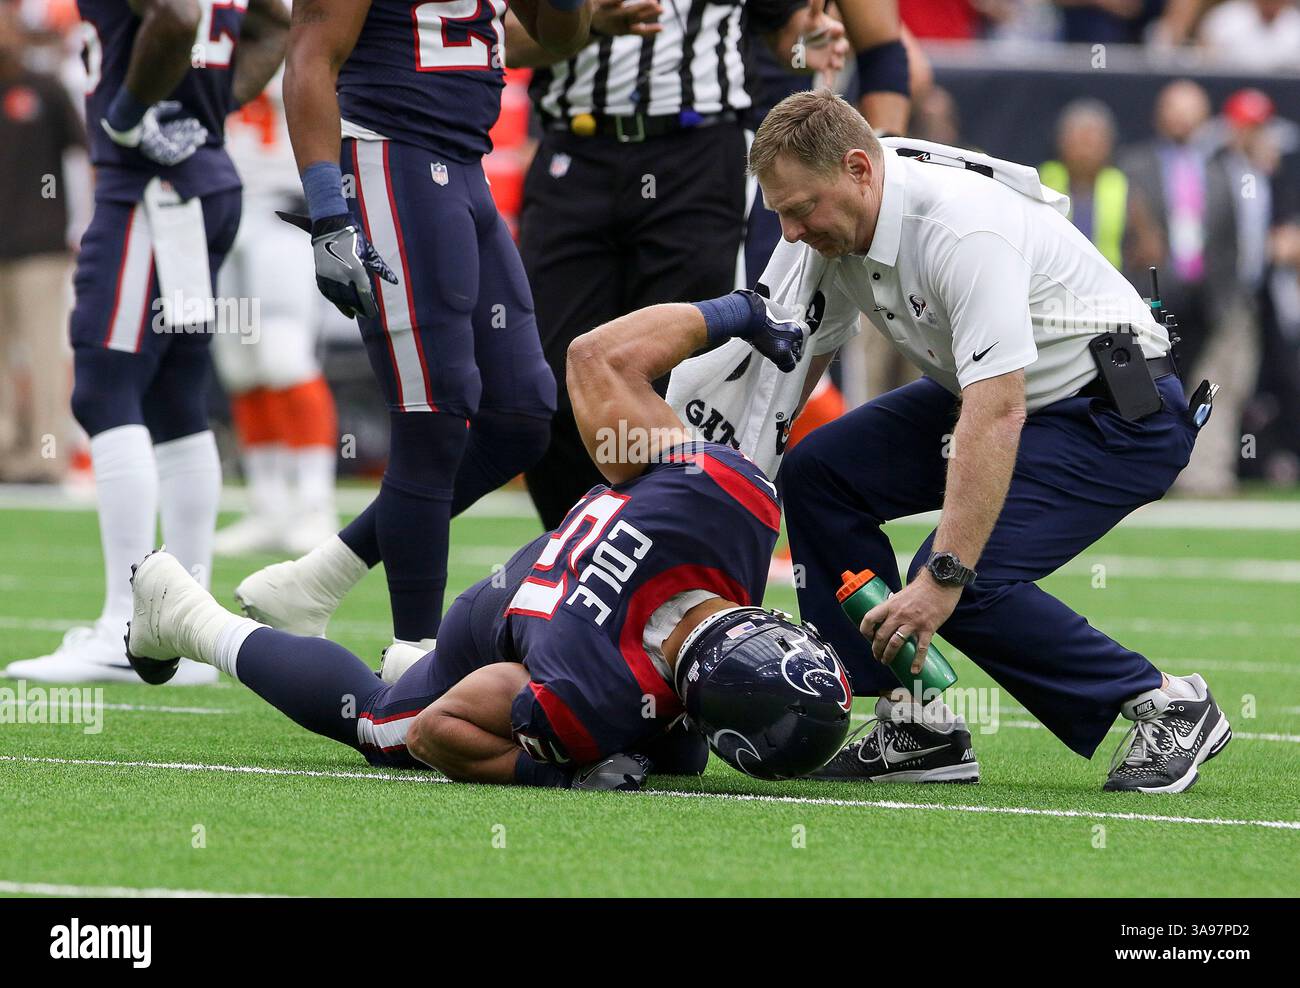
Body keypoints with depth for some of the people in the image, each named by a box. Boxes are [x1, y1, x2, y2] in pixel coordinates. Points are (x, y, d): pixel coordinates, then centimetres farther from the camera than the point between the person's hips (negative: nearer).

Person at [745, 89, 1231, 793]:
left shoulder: (960, 228, -33)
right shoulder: (836, 222, -7)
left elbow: (997, 415, -38)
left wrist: (942, 577, -41)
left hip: (1122, 414, -9)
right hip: (988, 395, 9)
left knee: (964, 584, -23)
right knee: (815, 473, -3)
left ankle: (1165, 707, -5)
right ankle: (916, 726, -1)